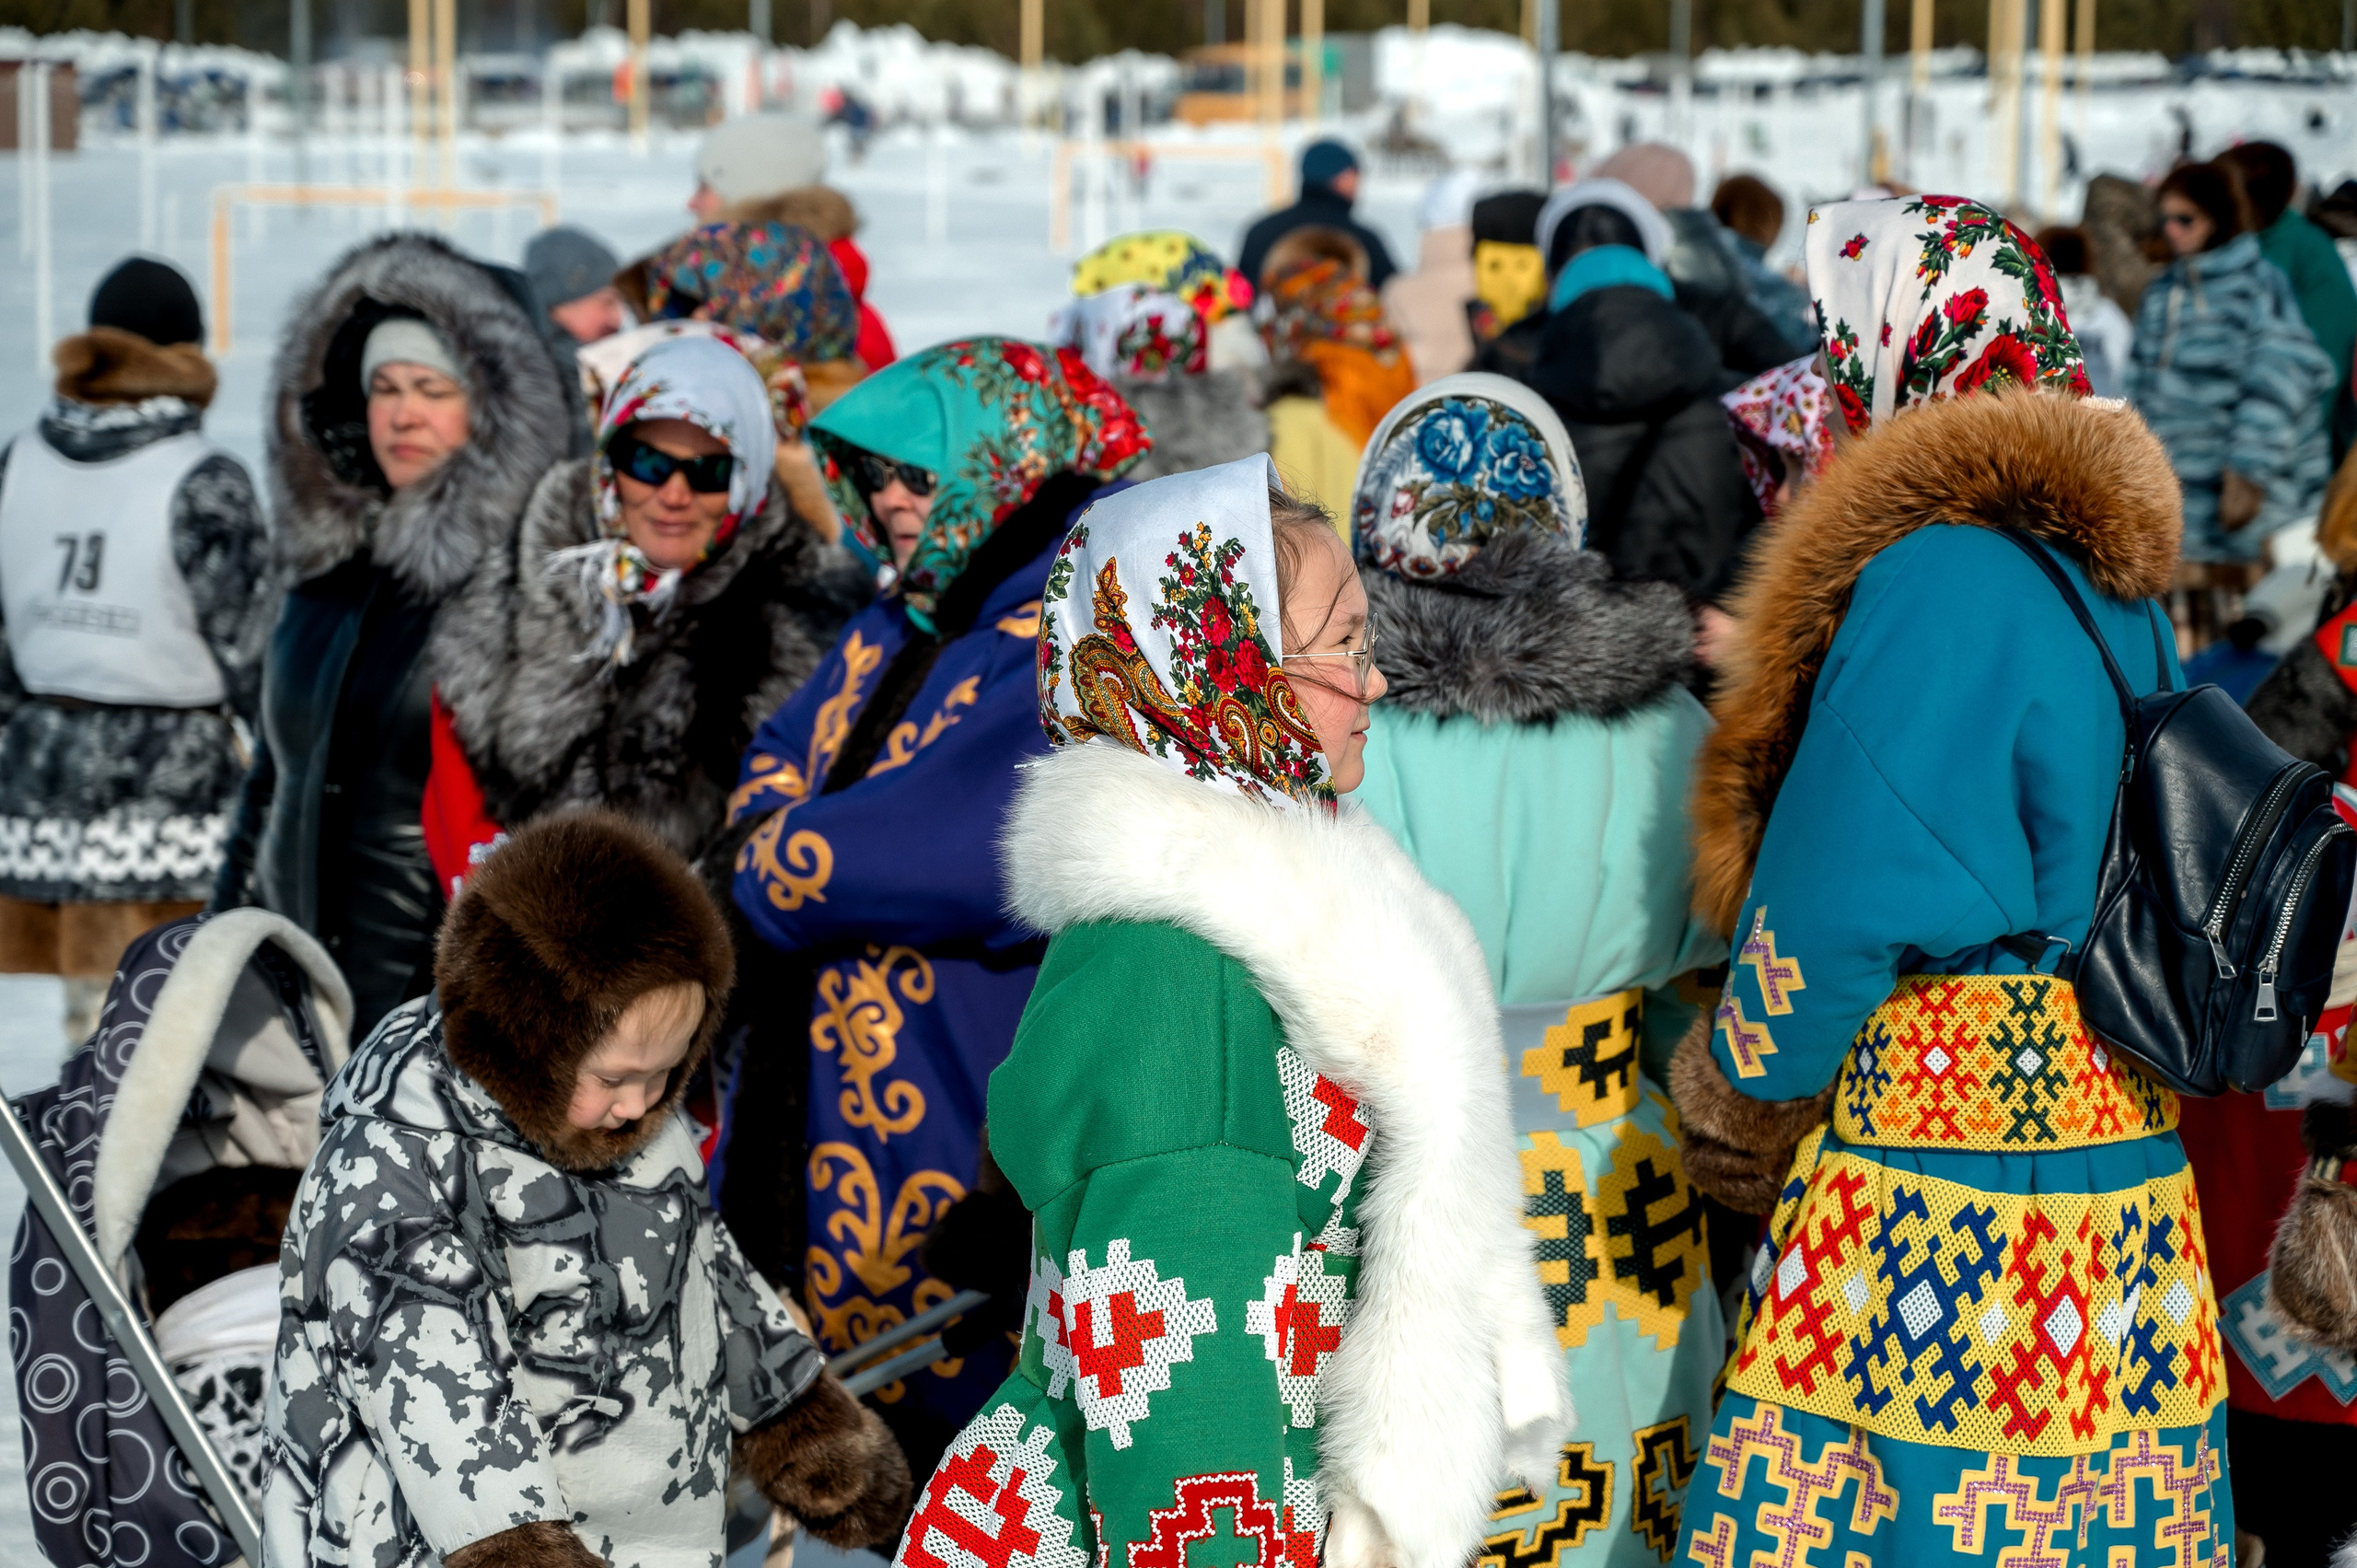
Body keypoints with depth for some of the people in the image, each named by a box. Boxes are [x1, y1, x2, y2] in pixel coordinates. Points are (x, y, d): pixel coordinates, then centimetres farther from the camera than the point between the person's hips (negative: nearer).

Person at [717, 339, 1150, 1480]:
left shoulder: (1062, 659, -16)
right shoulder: (891, 635, 14)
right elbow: (770, 781, 14)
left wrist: (775, 857, -2)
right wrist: (792, 839, -7)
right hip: (811, 1115, 8)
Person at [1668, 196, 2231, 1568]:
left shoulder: (1933, 580, -16)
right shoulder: (2111, 577, 11)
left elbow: (1845, 905, -16)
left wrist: (1740, 1107, 0)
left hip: (1940, 1171, -9)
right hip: (2125, 1156, 9)